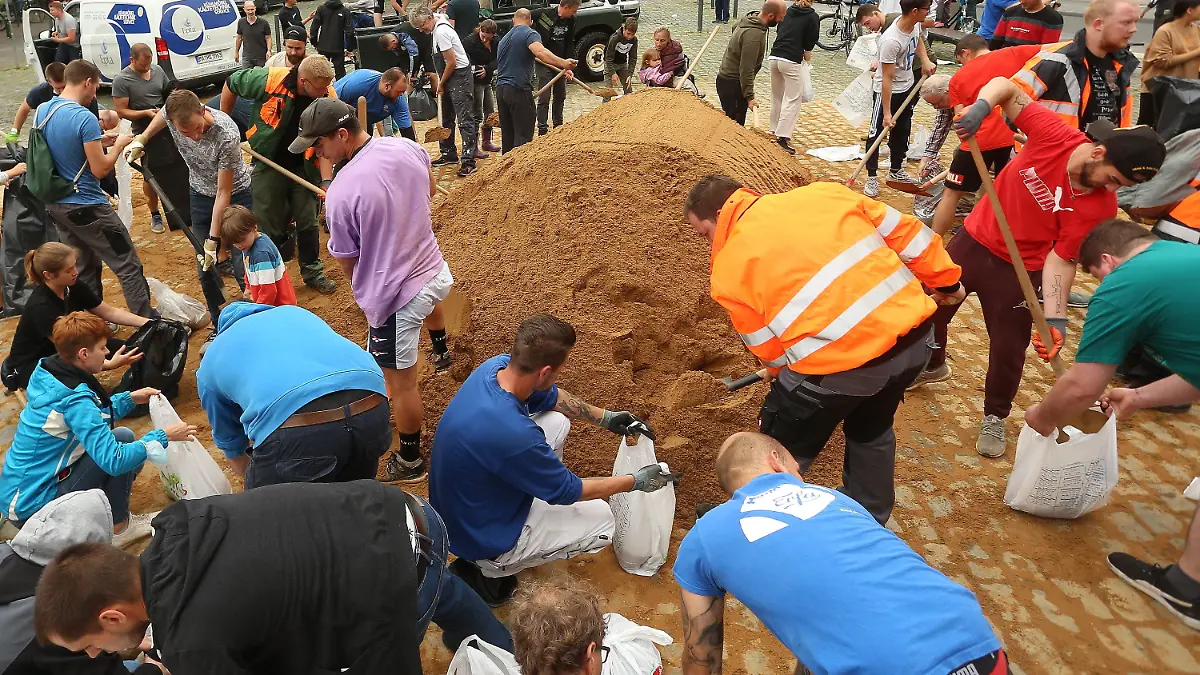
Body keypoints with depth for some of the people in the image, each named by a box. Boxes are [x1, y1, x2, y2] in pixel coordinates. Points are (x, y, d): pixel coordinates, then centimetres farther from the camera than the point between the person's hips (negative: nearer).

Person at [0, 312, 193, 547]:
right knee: (123, 438, -11)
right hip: (34, 507, -9)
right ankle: (119, 528, -1)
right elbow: (113, 460, -30)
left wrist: (130, 398, 11)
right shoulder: (74, 400, -25)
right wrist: (162, 436, -21)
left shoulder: (47, 374, 1)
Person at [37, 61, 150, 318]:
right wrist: (118, 145, -3)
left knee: (84, 269, 19)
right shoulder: (84, 118, -20)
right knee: (128, 266, -1)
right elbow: (100, 169, -18)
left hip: (56, 205, 9)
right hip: (87, 206, -8)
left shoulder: (42, 111, 6)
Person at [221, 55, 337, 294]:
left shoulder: (328, 97, -18)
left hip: (303, 167, 2)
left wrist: (327, 180, -24)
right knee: (269, 227, 5)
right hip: (269, 165, -1)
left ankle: (312, 272, 27)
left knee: (307, 222, 9)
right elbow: (230, 84, -6)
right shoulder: (269, 80, -25)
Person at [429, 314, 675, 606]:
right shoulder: (513, 434, -39)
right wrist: (635, 482, -8)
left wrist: (604, 417, 8)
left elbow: (551, 397, 9)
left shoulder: (496, 365, -16)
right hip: (482, 540, -7)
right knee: (600, 517, 4)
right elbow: (568, 491, -19)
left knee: (557, 421, 7)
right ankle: (488, 571, 4)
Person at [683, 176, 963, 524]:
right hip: (914, 335, 7)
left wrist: (783, 375, 28)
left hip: (840, 364, -7)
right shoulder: (821, 192, 11)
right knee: (871, 430, 33)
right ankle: (870, 520, 53)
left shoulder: (730, 267, 0)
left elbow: (768, 350, 6)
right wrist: (945, 281, 26)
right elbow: (903, 231, 14)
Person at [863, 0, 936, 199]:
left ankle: (896, 171, 34)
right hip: (886, 90, -8)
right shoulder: (891, 41, -33)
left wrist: (925, 60, 3)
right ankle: (871, 177, 9)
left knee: (902, 131, 18)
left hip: (907, 86, 8)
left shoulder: (914, 23, -9)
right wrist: (886, 113, -27)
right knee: (877, 132, 0)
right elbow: (887, 79, -29)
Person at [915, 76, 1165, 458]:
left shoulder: (1099, 207, -21)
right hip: (974, 241, 2)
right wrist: (982, 106, -34)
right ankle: (932, 367, 49)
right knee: (930, 310, 18)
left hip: (1019, 269, -2)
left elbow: (1061, 259, -17)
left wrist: (1055, 317, -28)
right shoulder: (1052, 134, -21)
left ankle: (995, 417, 32)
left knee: (1009, 349, 4)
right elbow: (1007, 87, -14)